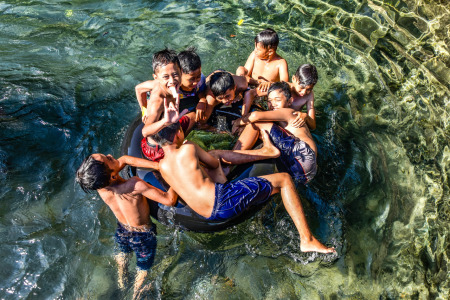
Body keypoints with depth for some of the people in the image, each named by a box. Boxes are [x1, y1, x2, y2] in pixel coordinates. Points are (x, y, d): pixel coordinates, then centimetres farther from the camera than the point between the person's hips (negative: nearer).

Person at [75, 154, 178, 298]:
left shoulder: (99, 183, -25)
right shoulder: (135, 186, -42)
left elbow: (124, 159, -19)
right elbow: (169, 200, -38)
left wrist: (158, 165, -26)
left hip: (122, 229, 5)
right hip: (143, 235, -5)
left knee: (123, 253, 38)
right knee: (143, 267, 27)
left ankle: (122, 282, 65)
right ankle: (135, 294, 52)